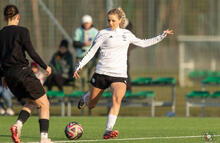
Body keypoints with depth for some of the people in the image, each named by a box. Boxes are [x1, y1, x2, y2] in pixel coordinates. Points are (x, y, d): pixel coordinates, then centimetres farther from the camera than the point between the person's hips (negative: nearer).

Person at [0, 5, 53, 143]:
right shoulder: (22, 31, -7)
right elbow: (32, 53, -11)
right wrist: (45, 67, 2)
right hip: (23, 72, -6)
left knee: (32, 102, 23)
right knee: (44, 104, 5)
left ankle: (18, 124, -3)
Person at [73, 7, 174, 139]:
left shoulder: (126, 34, 13)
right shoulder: (103, 33, 0)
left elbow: (142, 43, 27)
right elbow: (91, 52, 0)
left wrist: (162, 36, 27)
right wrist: (79, 66, -10)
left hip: (120, 74, 2)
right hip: (102, 73, -2)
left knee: (117, 99, -27)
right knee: (91, 105, 10)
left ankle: (108, 131, -31)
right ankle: (85, 98, 49)